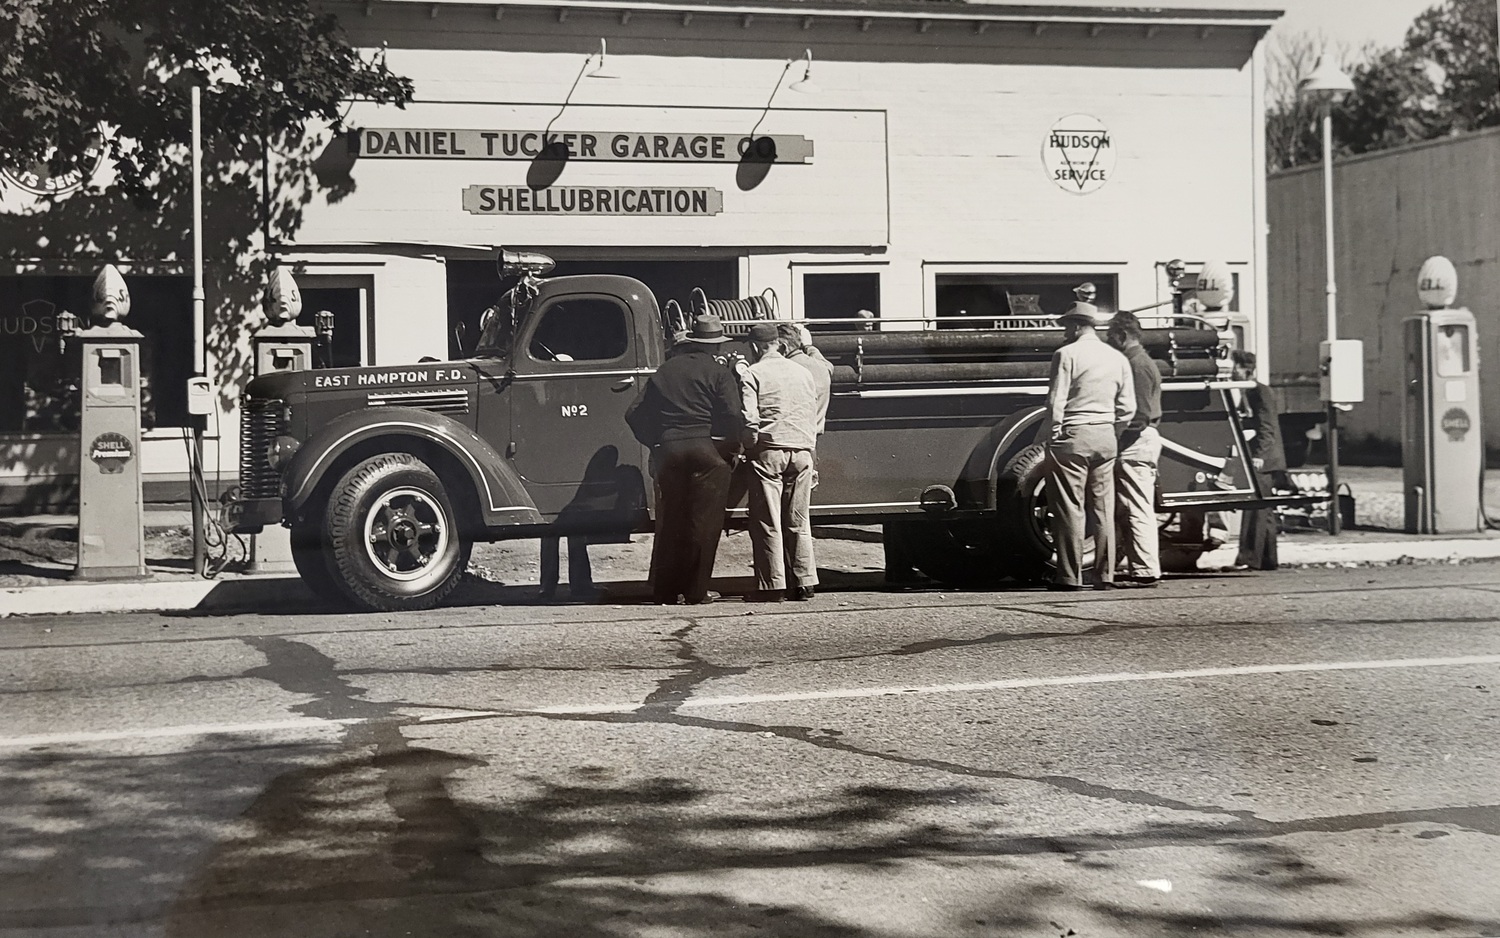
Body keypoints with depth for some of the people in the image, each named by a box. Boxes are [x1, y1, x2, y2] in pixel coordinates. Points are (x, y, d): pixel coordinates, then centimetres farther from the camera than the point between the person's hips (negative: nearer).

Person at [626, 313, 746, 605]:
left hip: (667, 450, 4)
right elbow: (734, 416, -12)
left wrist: (655, 444, 19)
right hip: (706, 449, -4)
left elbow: (635, 414, 12)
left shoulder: (665, 370, 13)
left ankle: (665, 591, 12)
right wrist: (730, 448, 3)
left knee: (669, 521, 11)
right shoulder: (719, 373, 0)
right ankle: (696, 590, 1)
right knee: (703, 522, 1)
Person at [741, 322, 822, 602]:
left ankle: (772, 585, -1)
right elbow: (813, 417, 15)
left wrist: (749, 447, 1)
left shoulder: (754, 374, -4)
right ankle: (804, 583, 10)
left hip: (768, 451, -5)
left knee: (767, 523, 0)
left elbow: (749, 419, -12)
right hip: (802, 452, 5)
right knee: (799, 522, 11)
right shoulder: (803, 372, 13)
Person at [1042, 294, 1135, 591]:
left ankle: (1070, 576, -2)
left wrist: (1053, 438, -4)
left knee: (1070, 508, -2)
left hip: (1073, 436, -5)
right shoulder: (1118, 358, 11)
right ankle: (1105, 576, 9)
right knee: (1104, 509, 8)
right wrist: (1112, 433, 15)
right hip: (1106, 438, 5)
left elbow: (1056, 402, -10)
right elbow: (1127, 407, 9)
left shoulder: (1067, 354, -6)